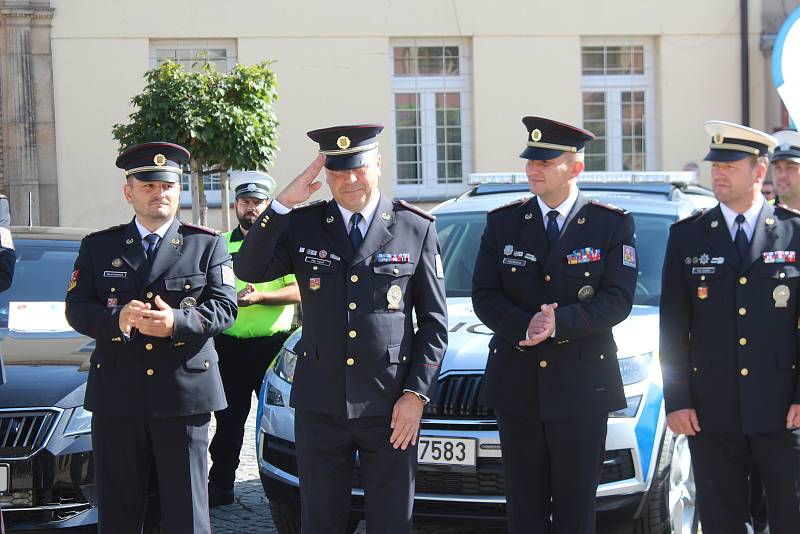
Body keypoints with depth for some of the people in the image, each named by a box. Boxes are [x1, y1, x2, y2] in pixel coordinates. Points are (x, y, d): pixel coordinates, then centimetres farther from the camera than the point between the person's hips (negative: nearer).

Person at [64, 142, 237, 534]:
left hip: (185, 394, -1)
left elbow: (225, 307, -2)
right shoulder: (98, 247, 11)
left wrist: (177, 322, -21)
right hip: (117, 396, 1)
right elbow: (76, 309, 3)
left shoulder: (207, 245, 8)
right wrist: (116, 319, -19)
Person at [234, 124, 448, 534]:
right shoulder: (301, 225, 6)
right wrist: (282, 204, -15)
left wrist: (416, 394, -6)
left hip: (390, 406, -1)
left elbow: (434, 321, 2)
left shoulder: (416, 228, 1)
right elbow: (249, 270, -8)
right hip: (320, 404, 1)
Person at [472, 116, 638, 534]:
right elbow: (484, 296, 1)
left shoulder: (613, 225, 1)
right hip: (516, 385, 2)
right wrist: (524, 327, -18)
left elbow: (617, 299, -8)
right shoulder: (502, 222, 8)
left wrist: (559, 323, -22)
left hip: (582, 386, -2)